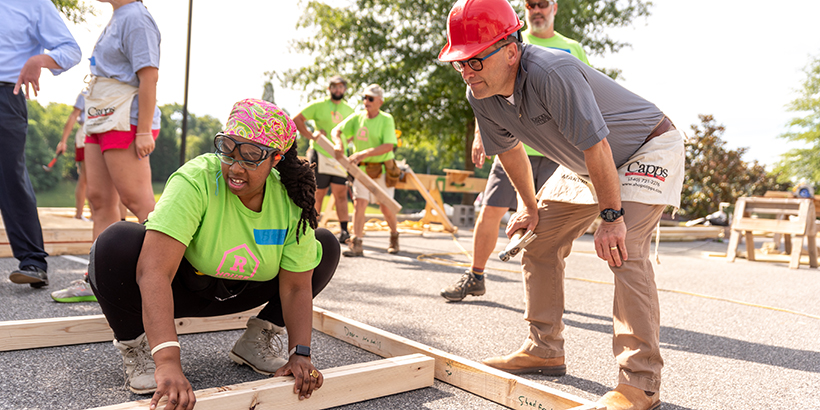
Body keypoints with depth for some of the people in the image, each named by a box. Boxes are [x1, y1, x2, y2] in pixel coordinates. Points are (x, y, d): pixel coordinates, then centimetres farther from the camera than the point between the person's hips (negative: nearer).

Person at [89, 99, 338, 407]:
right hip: (179, 288, -3)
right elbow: (154, 271, -42)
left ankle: (258, 339, 4)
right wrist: (168, 362, -51)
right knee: (115, 245, -34)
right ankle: (135, 345, -6)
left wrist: (300, 354, -27)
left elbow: (296, 287, -14)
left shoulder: (291, 202, -18)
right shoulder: (196, 181, -31)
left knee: (326, 246, -7)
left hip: (238, 293, 4)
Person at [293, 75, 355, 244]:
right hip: (320, 155, -3)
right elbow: (296, 119, 1)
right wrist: (310, 135, -8)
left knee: (341, 193, -2)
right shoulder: (318, 105, 1)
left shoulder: (348, 110, 14)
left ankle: (344, 231, -2)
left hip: (340, 157, 3)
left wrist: (344, 143, 6)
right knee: (318, 194, 2)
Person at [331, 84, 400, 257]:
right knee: (359, 203, -9)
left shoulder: (386, 119, -10)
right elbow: (337, 131, 5)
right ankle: (356, 245, -8)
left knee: (386, 207, 4)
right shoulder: (357, 117, 3)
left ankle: (394, 236, 31)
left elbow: (388, 146, -21)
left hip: (382, 169, -3)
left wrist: (363, 154, -29)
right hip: (361, 168, 3)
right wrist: (339, 143, -18)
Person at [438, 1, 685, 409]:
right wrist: (529, 206, 12)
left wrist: (611, 216, -27)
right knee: (538, 242, 6)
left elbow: (596, 145, -33)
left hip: (648, 149, -8)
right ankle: (544, 350, 18)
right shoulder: (480, 96, -13)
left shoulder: (551, 72, -38)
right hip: (582, 164, 8)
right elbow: (509, 149, 4)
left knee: (622, 249, -25)